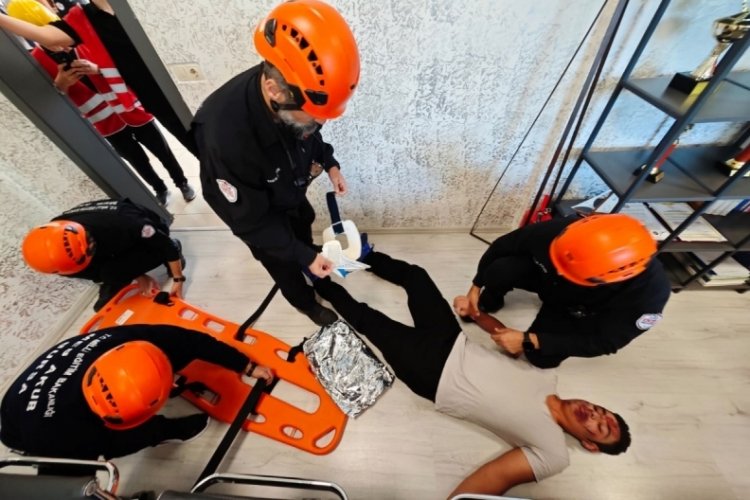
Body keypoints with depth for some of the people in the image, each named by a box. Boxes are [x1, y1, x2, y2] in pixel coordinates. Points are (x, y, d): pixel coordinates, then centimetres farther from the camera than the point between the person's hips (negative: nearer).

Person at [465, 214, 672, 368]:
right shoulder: (558, 232, -38)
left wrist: (528, 341, -31)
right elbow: (502, 247, -19)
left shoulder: (649, 292, -38)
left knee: (541, 357, -15)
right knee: (500, 269, -30)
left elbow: (604, 342, -24)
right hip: (545, 276, 1)